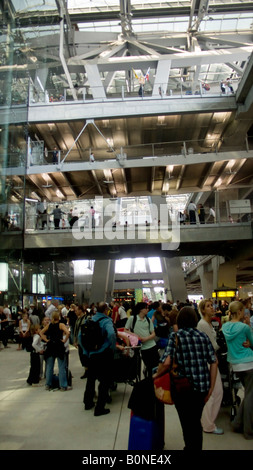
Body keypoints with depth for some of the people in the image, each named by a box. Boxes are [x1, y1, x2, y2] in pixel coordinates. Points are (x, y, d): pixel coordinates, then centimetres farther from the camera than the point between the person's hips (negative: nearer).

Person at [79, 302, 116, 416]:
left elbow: (80, 335, 6)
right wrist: (113, 348, -16)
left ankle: (88, 402, 37)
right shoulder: (106, 321, -14)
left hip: (91, 354, 6)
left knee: (91, 378, 23)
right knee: (105, 381, 6)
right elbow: (111, 334, -32)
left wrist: (86, 351, 10)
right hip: (104, 354, -6)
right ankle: (99, 408, 9)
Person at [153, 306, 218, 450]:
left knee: (187, 424, 11)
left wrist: (156, 375, 0)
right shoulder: (203, 336, 4)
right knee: (196, 422, 24)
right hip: (202, 387, 5)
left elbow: (166, 363, -18)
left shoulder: (175, 336, -9)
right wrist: (211, 388, 8)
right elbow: (214, 362, 2)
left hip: (183, 388, -5)